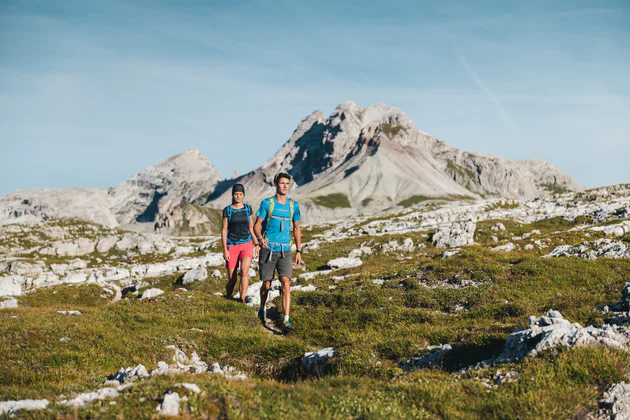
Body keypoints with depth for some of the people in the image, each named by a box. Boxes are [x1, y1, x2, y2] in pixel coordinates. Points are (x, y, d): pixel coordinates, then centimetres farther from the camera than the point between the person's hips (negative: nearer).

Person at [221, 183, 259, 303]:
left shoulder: (248, 208, 7)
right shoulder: (227, 210, 1)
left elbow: (251, 227, 13)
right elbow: (224, 230, 0)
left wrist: (256, 245, 10)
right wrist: (225, 249, -7)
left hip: (246, 244, 1)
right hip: (232, 246, -1)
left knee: (244, 272, -21)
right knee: (232, 279, 1)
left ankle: (242, 301, -22)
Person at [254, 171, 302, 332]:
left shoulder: (293, 205, 9)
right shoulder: (267, 203, -1)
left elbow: (296, 229, 17)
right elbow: (257, 225, -1)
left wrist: (299, 251, 13)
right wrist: (260, 238, -22)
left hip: (285, 251, 2)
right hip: (268, 249, -1)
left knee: (286, 283, -13)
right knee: (266, 284, 7)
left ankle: (286, 320, -15)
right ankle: (263, 308, 36)